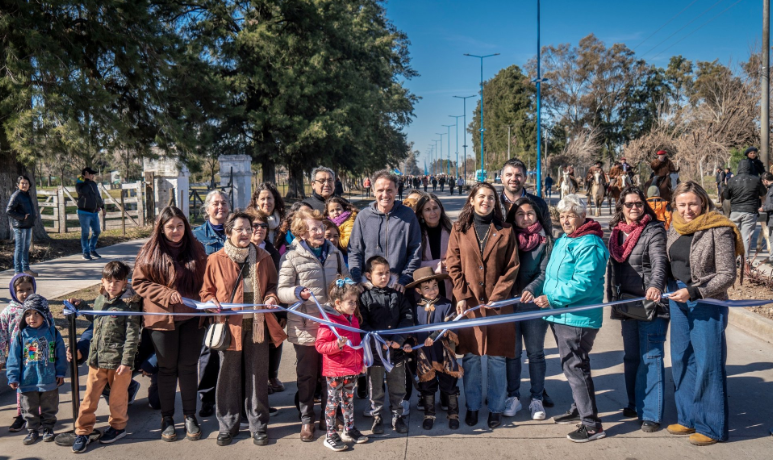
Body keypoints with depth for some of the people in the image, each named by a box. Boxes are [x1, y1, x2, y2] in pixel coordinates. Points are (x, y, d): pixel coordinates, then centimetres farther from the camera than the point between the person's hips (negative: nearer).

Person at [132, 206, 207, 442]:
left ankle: (190, 416, 21)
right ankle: (167, 417, 22)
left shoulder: (196, 249, 4)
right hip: (162, 317, -1)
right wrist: (167, 294, -15)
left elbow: (205, 280, 12)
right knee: (167, 368, 9)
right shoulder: (150, 251, -3)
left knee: (188, 366, 7)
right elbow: (139, 282, -2)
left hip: (192, 317, 2)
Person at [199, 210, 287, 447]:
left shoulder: (263, 258, 5)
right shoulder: (216, 260, -1)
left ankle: (259, 425, 20)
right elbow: (206, 290, 7)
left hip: (257, 326, 1)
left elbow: (272, 285, 15)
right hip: (230, 326, -1)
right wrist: (211, 301, -13)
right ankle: (227, 425, 22)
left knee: (257, 376, 7)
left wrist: (271, 297, -5)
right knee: (229, 377, 7)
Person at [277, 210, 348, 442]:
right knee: (307, 376, 10)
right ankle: (306, 420, 25)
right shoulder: (291, 257, -7)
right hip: (304, 327, -3)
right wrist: (298, 292, -27)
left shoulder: (334, 253, 8)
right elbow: (281, 291, -10)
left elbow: (346, 280, 24)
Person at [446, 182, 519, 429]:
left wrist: (496, 296, -9)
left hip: (497, 303, 0)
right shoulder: (459, 230, 6)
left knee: (496, 358, 5)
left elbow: (511, 268, 1)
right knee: (470, 357, 6)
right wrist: (461, 296, -8)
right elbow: (453, 265, 2)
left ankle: (496, 408, 18)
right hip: (468, 303, 0)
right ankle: (472, 406, 20)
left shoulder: (505, 231, 5)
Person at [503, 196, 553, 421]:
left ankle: (537, 399, 16)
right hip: (509, 303, 1)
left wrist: (531, 289, -24)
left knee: (535, 352, 7)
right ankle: (513, 397, 19)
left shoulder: (546, 241, 3)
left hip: (534, 303, -1)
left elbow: (545, 273, -7)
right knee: (512, 352, 8)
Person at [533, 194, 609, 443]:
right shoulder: (562, 241, 14)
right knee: (572, 366, 20)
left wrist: (552, 299, -22)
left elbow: (583, 284, -25)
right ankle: (579, 409, 34)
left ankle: (591, 423, 2)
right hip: (561, 316, 10)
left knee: (575, 367, -6)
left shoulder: (589, 245, -18)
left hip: (577, 317, -10)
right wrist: (540, 293, 10)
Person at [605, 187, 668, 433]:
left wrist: (656, 285, -42)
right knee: (631, 356, 15)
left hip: (650, 304, -6)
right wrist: (613, 298, 17)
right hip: (626, 303, 6)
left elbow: (659, 262, -24)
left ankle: (651, 414, 4)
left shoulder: (654, 231, -9)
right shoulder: (616, 232, 10)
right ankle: (635, 404, 29)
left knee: (650, 358, -2)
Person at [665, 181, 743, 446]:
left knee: (708, 364, 0)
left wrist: (693, 292, -20)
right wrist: (667, 290, 3)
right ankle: (689, 418, 25)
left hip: (707, 305, -6)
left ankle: (712, 426, 12)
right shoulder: (675, 230, 6)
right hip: (678, 301, 7)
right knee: (681, 361, 12)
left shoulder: (719, 230, -13)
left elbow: (727, 275, -14)